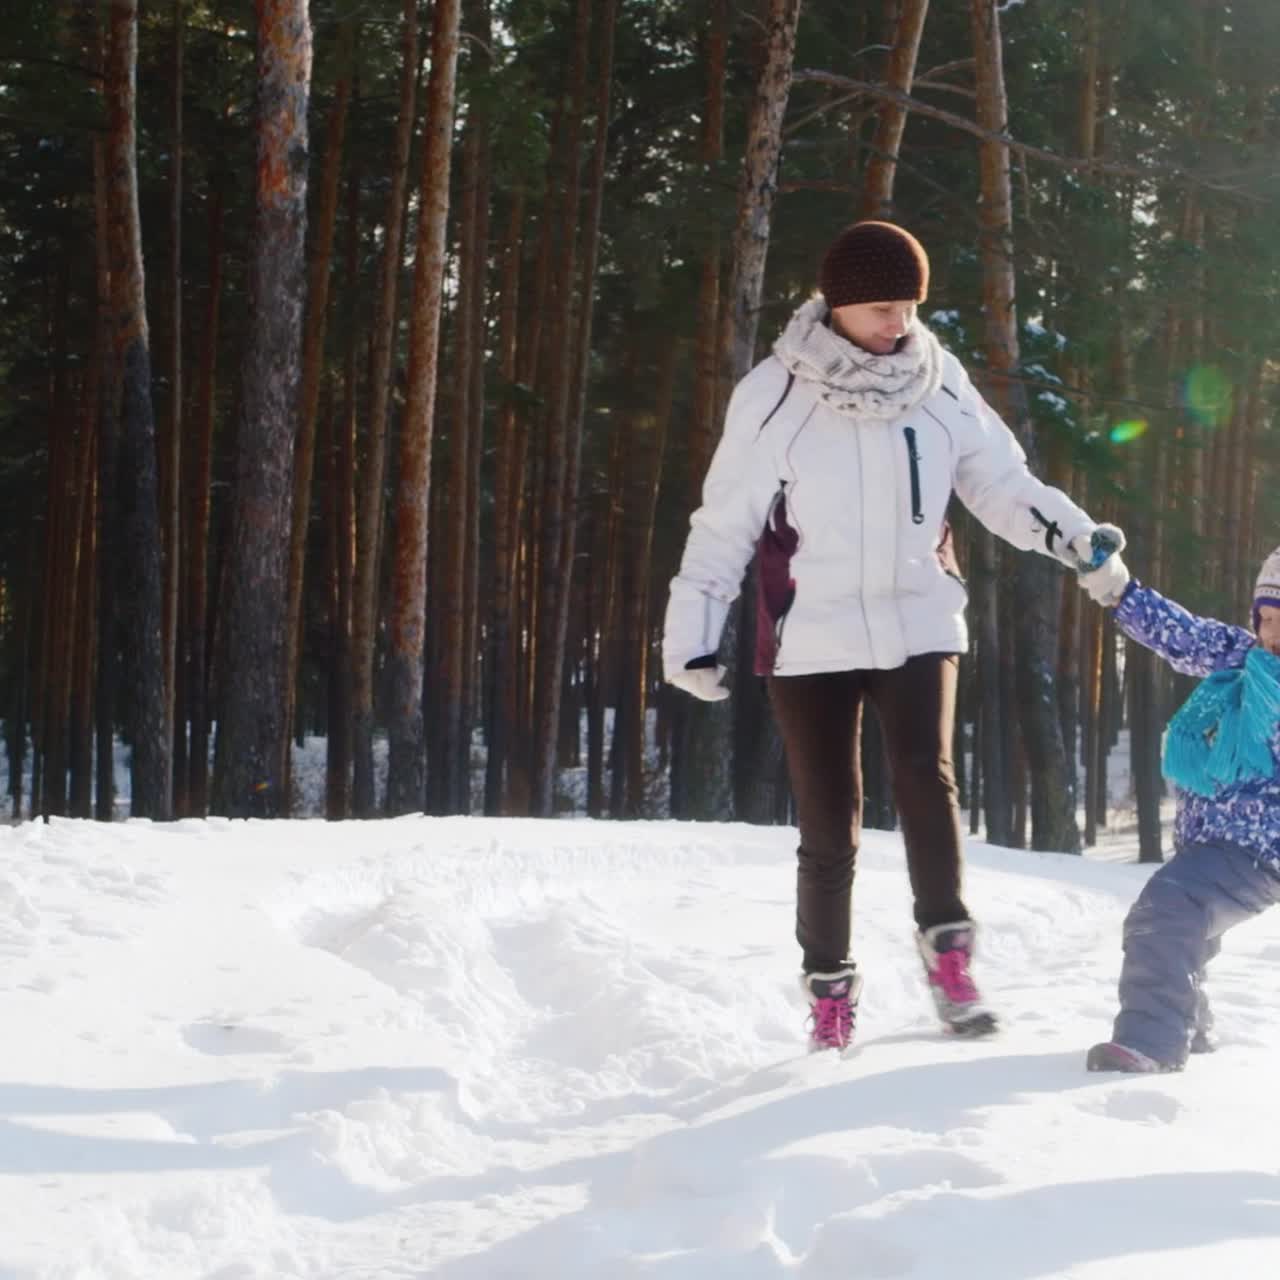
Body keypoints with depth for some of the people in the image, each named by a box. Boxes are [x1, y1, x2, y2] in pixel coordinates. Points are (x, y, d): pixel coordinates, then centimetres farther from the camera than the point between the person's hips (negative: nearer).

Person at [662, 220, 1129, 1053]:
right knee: (829, 826, 2)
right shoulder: (776, 394, -7)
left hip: (919, 622, 2)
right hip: (812, 638, -1)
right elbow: (726, 521, -4)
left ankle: (948, 954, -10)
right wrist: (693, 633, -6)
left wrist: (1077, 536, -9)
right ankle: (830, 990, 17)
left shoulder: (940, 384, 1)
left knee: (926, 776, -20)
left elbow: (1001, 482, 7)